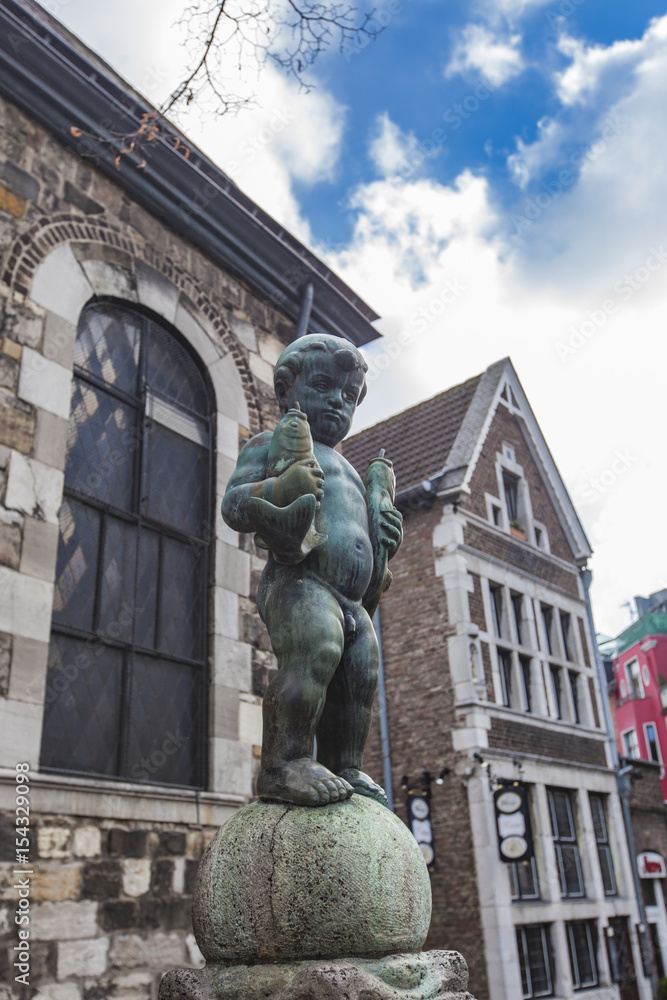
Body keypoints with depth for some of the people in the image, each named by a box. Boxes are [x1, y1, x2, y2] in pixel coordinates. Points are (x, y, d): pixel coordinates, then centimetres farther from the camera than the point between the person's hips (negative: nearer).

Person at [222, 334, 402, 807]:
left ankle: (346, 768, 19)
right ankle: (284, 763, -24)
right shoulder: (272, 443, 10)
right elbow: (234, 506, -3)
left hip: (351, 601, 9)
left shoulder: (348, 470, 35)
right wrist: (279, 488, -23)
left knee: (359, 678, 6)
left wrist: (384, 540, 12)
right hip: (299, 582, -9)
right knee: (317, 651, -29)